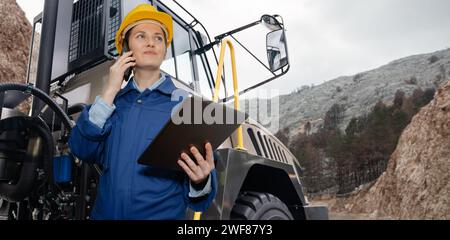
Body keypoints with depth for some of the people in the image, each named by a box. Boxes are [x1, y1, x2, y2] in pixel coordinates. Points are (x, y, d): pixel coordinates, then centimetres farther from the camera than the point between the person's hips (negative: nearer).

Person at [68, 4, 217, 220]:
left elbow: (203, 173, -7)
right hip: (105, 213, 3)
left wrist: (201, 181, -29)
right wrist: (110, 92, -10)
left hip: (164, 214, -3)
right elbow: (81, 150, -5)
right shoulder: (112, 101, 6)